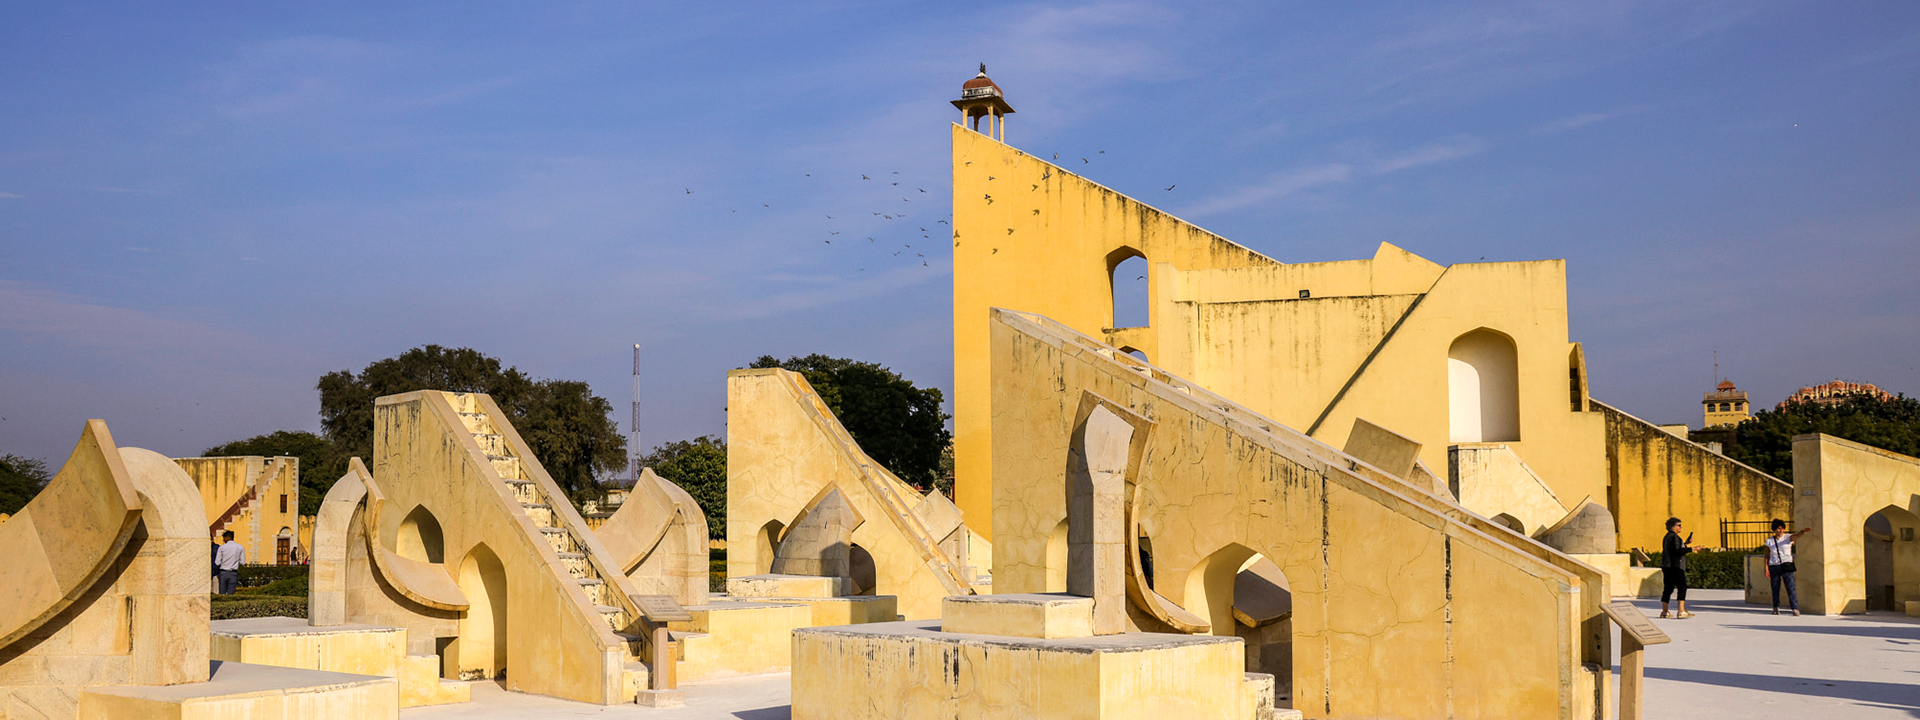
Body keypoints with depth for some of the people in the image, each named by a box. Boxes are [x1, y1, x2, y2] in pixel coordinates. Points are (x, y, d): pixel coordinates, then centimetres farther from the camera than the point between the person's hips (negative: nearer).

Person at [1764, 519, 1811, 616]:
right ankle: (1776, 608, 19)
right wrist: (1766, 569, 3)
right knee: (1775, 588, 4)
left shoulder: (1788, 538, 5)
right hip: (1774, 566, 2)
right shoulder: (1769, 541, 11)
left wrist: (1803, 532, -40)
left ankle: (1795, 609, -13)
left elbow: (1797, 536, -17)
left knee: (1790, 587, -11)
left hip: (1786, 565, -2)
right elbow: (1767, 556, 12)